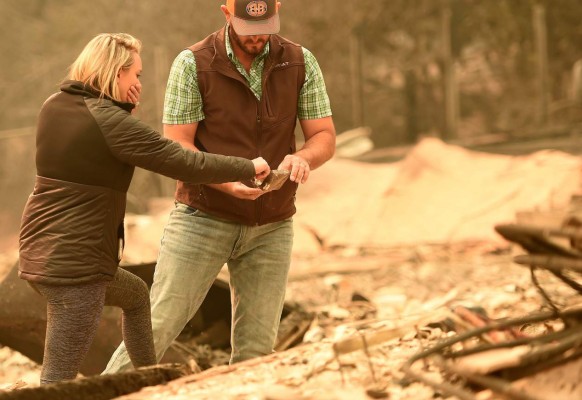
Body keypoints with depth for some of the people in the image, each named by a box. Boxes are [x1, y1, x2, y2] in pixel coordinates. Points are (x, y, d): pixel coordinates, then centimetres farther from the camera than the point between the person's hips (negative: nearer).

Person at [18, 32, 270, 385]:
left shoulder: (54, 106, 6)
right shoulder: (110, 122, -17)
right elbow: (187, 164, -15)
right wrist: (249, 168, -2)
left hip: (40, 251, 10)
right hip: (75, 265, -10)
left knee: (135, 294, 32)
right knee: (59, 382, -5)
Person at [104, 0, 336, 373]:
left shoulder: (301, 62, -4)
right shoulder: (193, 63, -12)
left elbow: (325, 138, -2)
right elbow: (177, 147, -14)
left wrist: (303, 157, -27)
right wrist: (228, 183, -32)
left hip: (270, 227, 3)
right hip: (204, 217, -3)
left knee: (256, 348, 3)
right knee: (156, 330, -6)